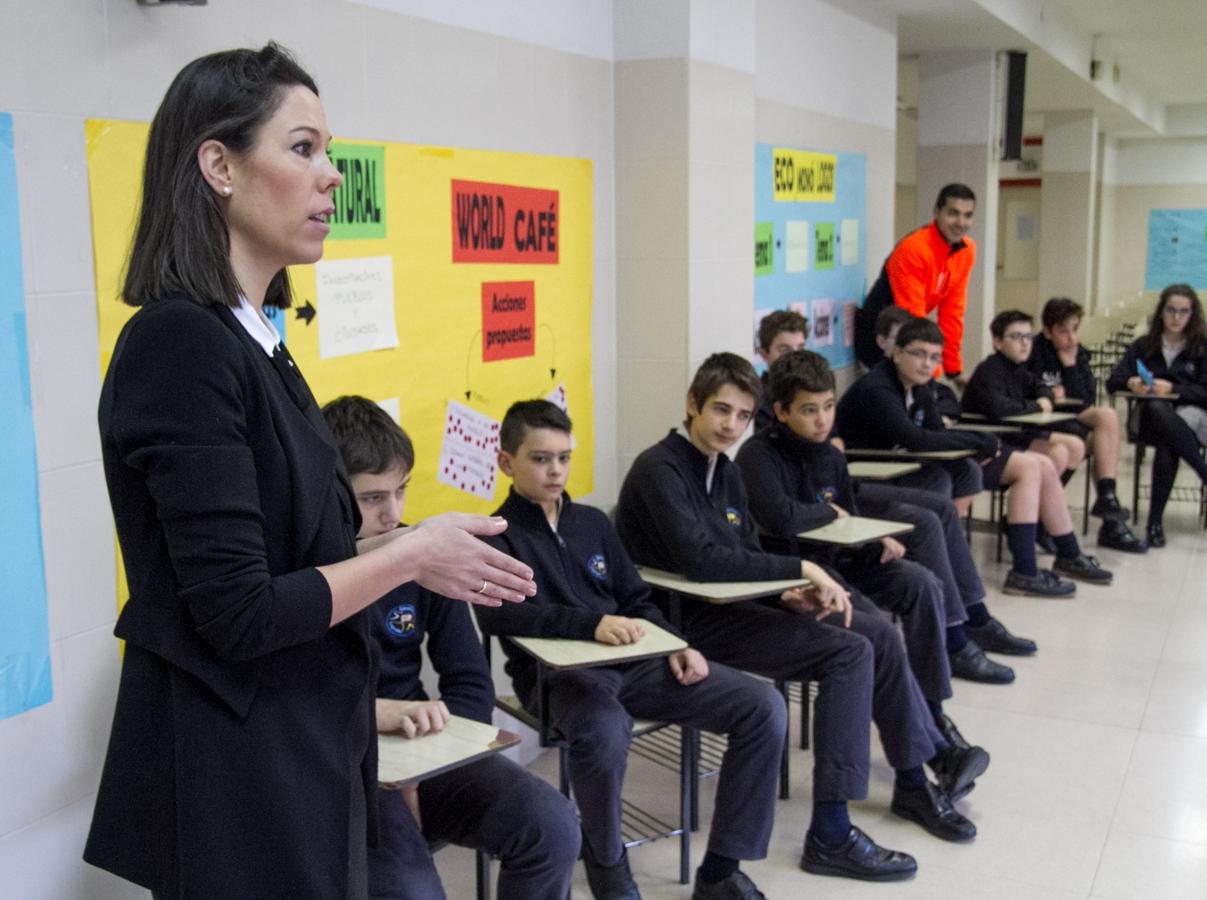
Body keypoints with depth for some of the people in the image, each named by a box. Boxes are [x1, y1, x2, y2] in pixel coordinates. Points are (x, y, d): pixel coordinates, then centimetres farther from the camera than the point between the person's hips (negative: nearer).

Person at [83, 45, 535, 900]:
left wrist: (425, 558, 3)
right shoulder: (181, 345, -21)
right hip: (234, 781, -9)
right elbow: (238, 614, -23)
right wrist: (412, 554, -13)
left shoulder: (251, 341, 7)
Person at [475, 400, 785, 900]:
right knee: (604, 730, -41)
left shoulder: (591, 522, 19)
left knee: (763, 707, -10)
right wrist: (592, 624, -33)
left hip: (630, 662, 6)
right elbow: (497, 612, -20)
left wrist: (675, 645, 2)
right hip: (557, 672, -6)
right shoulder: (497, 535, 0)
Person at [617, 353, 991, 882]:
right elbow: (701, 561, -26)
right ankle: (831, 835, -16)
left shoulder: (725, 472, 14)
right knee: (850, 654, -19)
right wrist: (798, 569, -23)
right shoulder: (660, 470, -15)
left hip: (735, 603, 9)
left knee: (879, 633, 0)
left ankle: (916, 779, 16)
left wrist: (790, 592, -6)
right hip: (688, 621, -9)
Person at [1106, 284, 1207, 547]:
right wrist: (1131, 383, -17)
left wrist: (1172, 388, -19)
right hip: (1154, 417, 1)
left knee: (1168, 445, -39)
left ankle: (1156, 519, -36)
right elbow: (1113, 381, 7)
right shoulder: (1143, 346, 16)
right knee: (1158, 410, -39)